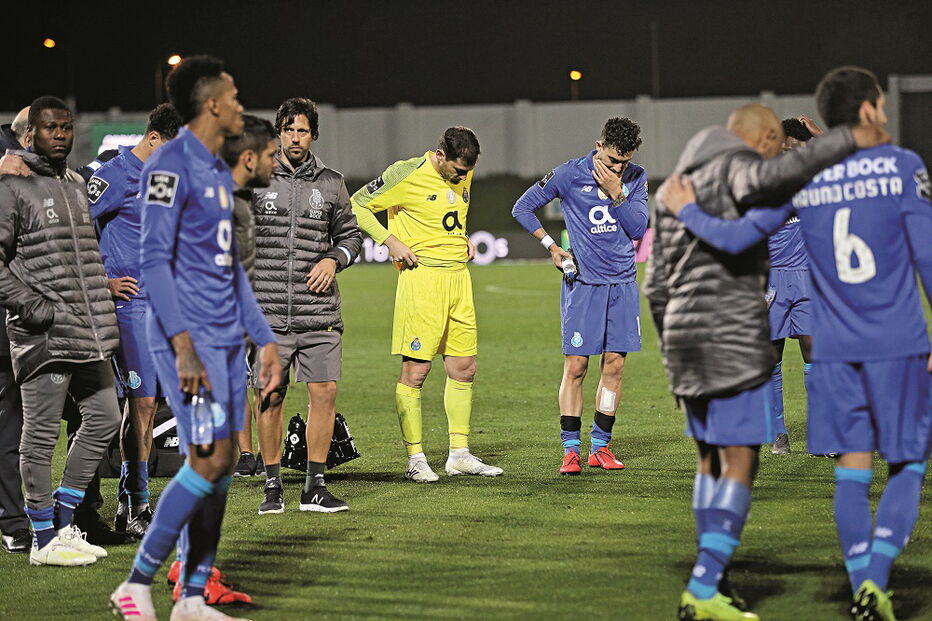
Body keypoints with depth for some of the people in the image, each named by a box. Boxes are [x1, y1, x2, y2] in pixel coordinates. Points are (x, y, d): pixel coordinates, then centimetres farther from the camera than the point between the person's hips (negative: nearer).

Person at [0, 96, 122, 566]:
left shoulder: (77, 186, 18)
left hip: (88, 333, 8)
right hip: (42, 334, -8)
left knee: (104, 418, 11)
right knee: (41, 434, -2)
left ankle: (62, 522, 19)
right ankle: (45, 539, 4)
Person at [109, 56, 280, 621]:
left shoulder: (219, 172, 18)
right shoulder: (170, 165, -10)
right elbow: (154, 259, -16)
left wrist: (264, 337, 20)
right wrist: (183, 342, -23)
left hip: (227, 339, 9)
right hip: (190, 337, -9)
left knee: (221, 466, 5)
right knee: (209, 460, -14)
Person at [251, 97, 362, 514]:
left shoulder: (331, 183, 9)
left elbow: (350, 234, 19)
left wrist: (333, 259, -2)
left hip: (319, 310, 2)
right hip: (268, 311, -2)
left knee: (324, 393, -3)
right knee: (270, 396, 0)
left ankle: (314, 487, 6)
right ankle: (273, 486, 10)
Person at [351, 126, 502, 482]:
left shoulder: (463, 175, 10)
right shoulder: (408, 175, -11)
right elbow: (356, 205, -5)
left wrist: (464, 239, 13)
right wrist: (390, 241, -12)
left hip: (459, 275, 7)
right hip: (422, 276, -7)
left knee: (464, 368, 8)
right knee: (415, 369, -5)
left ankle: (459, 454, 17)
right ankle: (415, 459, 0)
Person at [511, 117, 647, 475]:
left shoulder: (636, 178, 5)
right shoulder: (568, 176, -4)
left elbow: (638, 228, -4)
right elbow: (522, 208, 4)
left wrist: (616, 192, -13)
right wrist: (551, 246, -2)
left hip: (622, 284, 3)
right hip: (583, 284, -3)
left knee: (614, 366, 4)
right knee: (575, 367, -5)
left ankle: (600, 446, 12)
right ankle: (570, 449, -1)